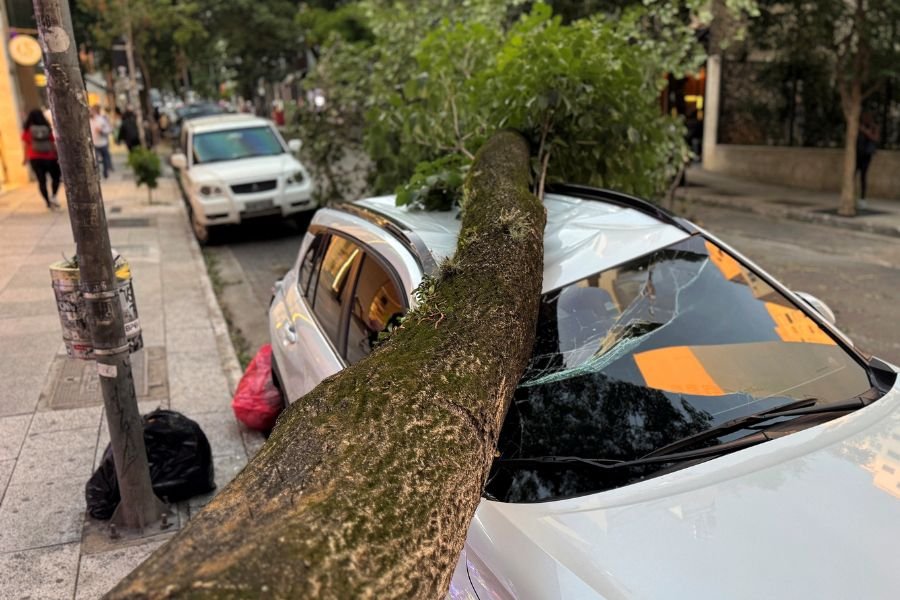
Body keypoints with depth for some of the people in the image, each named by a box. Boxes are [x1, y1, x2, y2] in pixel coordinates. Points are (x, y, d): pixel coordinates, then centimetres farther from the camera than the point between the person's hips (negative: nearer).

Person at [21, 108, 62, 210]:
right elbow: (53, 144, -4)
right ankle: (53, 196, -5)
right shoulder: (47, 128, -4)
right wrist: (57, 155, 5)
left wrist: (26, 158, 8)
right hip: (49, 158, -1)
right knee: (56, 177, 14)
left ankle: (48, 202, 4)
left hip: (35, 158, 1)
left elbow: (26, 145, -2)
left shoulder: (27, 130, -3)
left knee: (41, 180, 6)